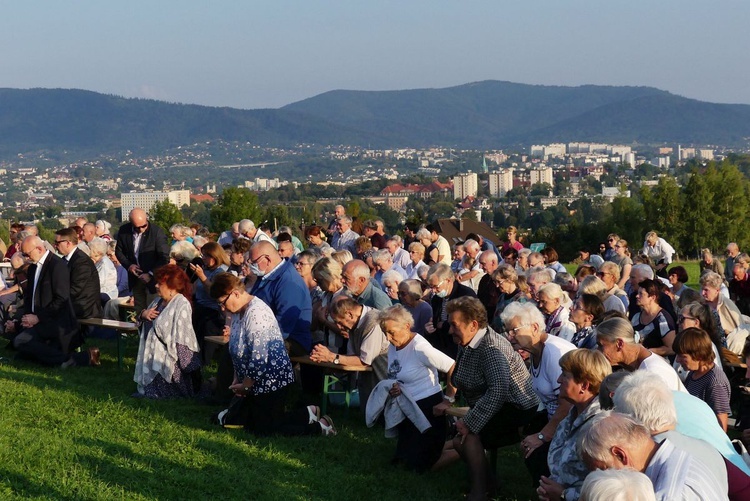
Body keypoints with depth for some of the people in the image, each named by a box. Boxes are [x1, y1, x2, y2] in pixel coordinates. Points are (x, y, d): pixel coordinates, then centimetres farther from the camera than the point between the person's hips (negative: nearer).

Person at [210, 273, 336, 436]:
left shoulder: (256, 313, -26)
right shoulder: (238, 312, 5)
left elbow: (258, 358, -28)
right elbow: (238, 351, 14)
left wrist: (245, 386, -16)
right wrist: (237, 380, 5)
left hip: (272, 381, -10)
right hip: (257, 384, 10)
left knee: (263, 431, -3)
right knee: (251, 426, 17)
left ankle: (320, 427, 7)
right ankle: (308, 413, 22)